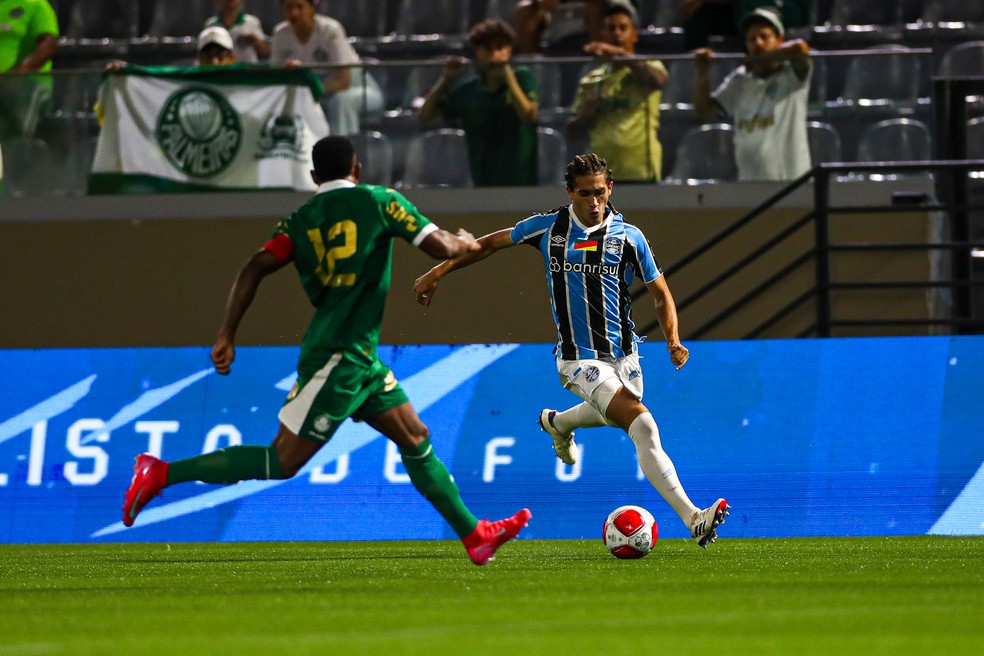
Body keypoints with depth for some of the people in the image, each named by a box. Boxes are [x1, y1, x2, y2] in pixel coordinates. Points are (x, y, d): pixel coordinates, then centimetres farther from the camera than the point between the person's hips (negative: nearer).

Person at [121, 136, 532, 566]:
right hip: (339, 356, -8)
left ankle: (475, 535, 16)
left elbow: (255, 269, -1)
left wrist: (227, 335, 0)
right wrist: (465, 243, 17)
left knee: (416, 439, 13)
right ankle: (161, 473, -12)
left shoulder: (300, 220, 10)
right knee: (282, 462, -8)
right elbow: (441, 247, -5)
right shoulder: (378, 201, -3)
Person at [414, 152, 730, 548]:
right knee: (643, 426, -21)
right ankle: (693, 520, -27)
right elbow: (490, 244, 11)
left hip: (623, 353, 4)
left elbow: (660, 294, 6)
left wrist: (673, 341, -11)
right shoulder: (548, 228, -5)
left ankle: (558, 423, 63)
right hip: (579, 359, -4)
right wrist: (439, 271, 11)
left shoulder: (629, 237, -3)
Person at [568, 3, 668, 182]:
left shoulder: (647, 69, 5)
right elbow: (574, 132, 16)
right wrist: (588, 113, -6)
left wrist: (620, 54, -30)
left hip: (640, 172, -3)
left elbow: (658, 80, -21)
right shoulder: (591, 80, 15)